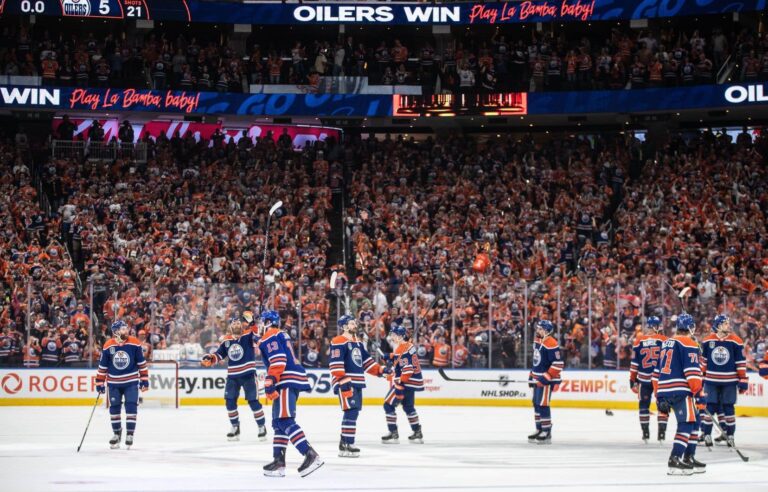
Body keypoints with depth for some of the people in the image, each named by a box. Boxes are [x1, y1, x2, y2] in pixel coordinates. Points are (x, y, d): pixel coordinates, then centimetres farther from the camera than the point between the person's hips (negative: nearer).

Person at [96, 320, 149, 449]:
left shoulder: (135, 343, -9)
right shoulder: (108, 346, -8)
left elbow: (141, 362, -2)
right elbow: (103, 366, 0)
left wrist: (144, 379, -2)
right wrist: (100, 383, 0)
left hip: (131, 381, -1)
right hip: (114, 382, 1)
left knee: (131, 406, -8)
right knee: (114, 408, 7)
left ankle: (130, 434, 2)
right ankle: (117, 433, 22)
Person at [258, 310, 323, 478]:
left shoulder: (270, 337, -6)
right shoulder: (281, 335, 25)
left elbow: (278, 361, -19)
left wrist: (269, 383, -22)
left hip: (287, 382, -11)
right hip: (293, 380, 11)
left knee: (284, 420, -18)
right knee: (279, 422, 12)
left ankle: (310, 455, -28)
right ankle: (279, 461, 10)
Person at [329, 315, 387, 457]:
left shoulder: (358, 343, 19)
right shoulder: (339, 343, -11)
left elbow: (366, 360, 26)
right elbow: (336, 364, -18)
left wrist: (379, 370, 18)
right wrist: (342, 380, -24)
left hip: (357, 383, 10)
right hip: (346, 384, -10)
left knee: (353, 412, 11)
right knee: (351, 412, -16)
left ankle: (344, 443, 21)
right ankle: (346, 446, -16)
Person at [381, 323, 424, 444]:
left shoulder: (402, 350, -19)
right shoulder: (408, 346, 11)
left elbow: (407, 369, -25)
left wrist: (400, 384, -25)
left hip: (406, 382, -10)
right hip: (412, 383, 10)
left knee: (389, 405, -5)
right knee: (408, 407, 21)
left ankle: (393, 434, -5)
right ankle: (417, 433, 24)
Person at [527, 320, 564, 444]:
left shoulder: (551, 344, -19)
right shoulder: (537, 341, 12)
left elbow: (558, 363, -21)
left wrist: (547, 377, -22)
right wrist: (532, 375, 22)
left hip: (546, 379, -10)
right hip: (537, 379, 10)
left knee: (543, 404, -11)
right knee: (536, 404, 14)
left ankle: (546, 433, -7)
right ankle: (539, 429, 23)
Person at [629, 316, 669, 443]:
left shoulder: (639, 341, 1)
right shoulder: (664, 340, -4)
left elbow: (634, 362, 3)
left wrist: (633, 380, 10)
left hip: (644, 379, 2)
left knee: (644, 404, 13)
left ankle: (645, 432, 11)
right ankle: (661, 431, -2)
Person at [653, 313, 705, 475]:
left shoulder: (667, 343, 21)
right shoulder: (689, 344, -5)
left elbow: (657, 372, 23)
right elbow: (692, 371, -15)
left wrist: (659, 396, 25)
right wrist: (699, 392, -11)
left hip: (664, 392, 9)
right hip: (680, 392, -9)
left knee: (694, 420, 18)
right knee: (686, 424, -11)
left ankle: (689, 457, 19)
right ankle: (674, 460, -21)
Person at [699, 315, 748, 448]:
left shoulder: (736, 342, -4)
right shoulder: (707, 341, -2)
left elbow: (741, 362, 0)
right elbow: (702, 360, 8)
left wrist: (743, 380, -2)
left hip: (729, 382, 0)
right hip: (711, 381, 0)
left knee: (728, 408, 6)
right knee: (710, 407, 2)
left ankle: (730, 435, 15)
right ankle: (705, 434, 9)